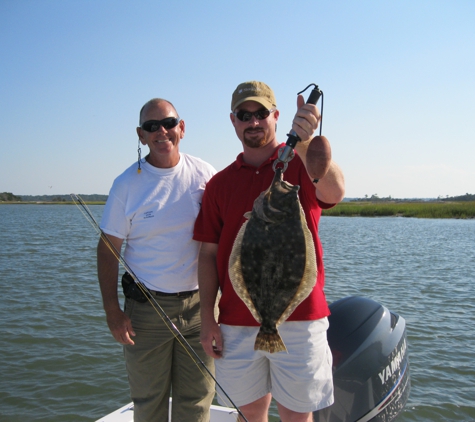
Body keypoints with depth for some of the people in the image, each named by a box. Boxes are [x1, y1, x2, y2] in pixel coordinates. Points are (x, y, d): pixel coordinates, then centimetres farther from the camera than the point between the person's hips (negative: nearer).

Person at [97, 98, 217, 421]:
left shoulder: (205, 175, 0)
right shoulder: (127, 183, -4)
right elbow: (108, 249, 0)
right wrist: (112, 310, -6)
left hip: (198, 304, 1)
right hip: (146, 308, -1)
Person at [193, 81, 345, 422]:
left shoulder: (302, 164, -1)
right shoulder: (220, 183, 8)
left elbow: (334, 192, -24)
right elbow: (209, 253, 7)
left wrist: (304, 142, -41)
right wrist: (207, 318, 2)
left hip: (297, 319, -2)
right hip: (236, 323, 3)